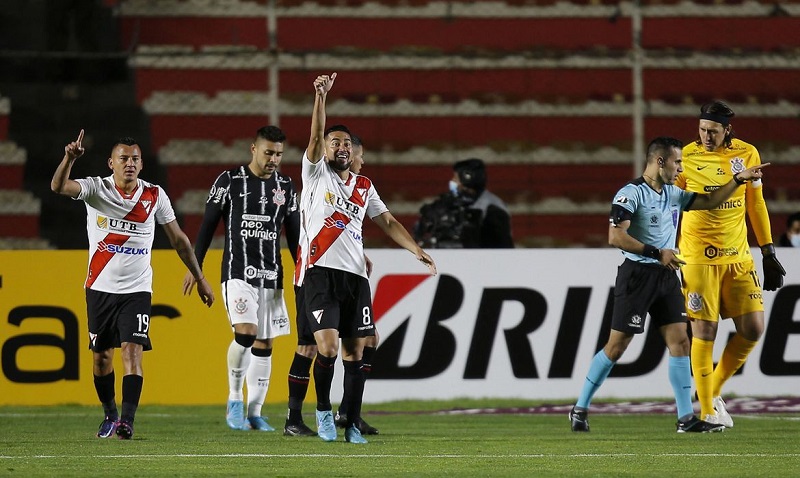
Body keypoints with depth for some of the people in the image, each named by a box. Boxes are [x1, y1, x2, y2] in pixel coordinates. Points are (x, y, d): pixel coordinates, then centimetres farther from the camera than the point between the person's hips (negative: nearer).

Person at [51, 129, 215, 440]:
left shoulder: (154, 196, 1)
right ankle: (110, 415, 29)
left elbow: (178, 239, 11)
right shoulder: (96, 189, -4)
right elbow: (58, 187, -22)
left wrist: (200, 278, 14)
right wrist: (69, 159, -41)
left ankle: (127, 421, -21)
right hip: (100, 287, 1)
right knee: (101, 355, 8)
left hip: (137, 289, -1)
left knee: (132, 350, -15)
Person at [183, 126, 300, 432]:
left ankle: (254, 413, 11)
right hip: (237, 272, -4)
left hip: (271, 277, 4)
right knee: (245, 333, -21)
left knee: (264, 344, 4)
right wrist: (195, 267, -1)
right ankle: (234, 399, -4)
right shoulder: (229, 181, -3)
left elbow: (294, 234, 16)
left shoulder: (285, 186, 9)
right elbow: (208, 225, 1)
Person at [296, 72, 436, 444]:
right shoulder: (316, 173, 5)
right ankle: (323, 410, 5)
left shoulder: (364, 186, 19)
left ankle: (352, 424, 9)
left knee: (354, 353, 3)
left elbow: (387, 222, 20)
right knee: (328, 347, -16)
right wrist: (320, 96, -22)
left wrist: (417, 250, 9)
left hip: (354, 276, 4)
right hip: (320, 273, -4)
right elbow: (315, 135, -9)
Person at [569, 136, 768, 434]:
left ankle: (686, 418, 0)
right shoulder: (631, 194, -13)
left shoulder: (674, 194, 12)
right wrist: (657, 253, -23)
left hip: (666, 276, 7)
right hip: (637, 274, -7)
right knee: (617, 346, -3)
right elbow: (616, 237, -21)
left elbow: (709, 201, 23)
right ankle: (580, 409, 9)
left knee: (680, 341, -1)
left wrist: (739, 179, 12)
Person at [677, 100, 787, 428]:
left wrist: (768, 253, 12)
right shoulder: (686, 158, -4)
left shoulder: (747, 154, 4)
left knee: (753, 328, -1)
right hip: (698, 259, -4)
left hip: (738, 256, 4)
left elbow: (756, 204, 14)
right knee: (704, 332, -6)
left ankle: (715, 390, 19)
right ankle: (707, 411, 2)